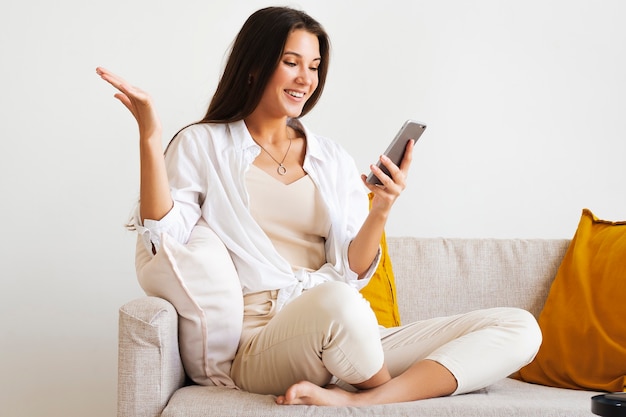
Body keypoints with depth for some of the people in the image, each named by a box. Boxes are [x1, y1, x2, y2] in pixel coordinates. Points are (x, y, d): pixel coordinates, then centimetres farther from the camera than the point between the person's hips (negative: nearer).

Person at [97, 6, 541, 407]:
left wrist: (381, 210, -11)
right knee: (336, 303, -41)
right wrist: (150, 138, -14)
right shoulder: (203, 145, 8)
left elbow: (349, 273, 7)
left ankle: (359, 399, -26)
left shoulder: (334, 158, 17)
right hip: (261, 343, -4)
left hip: (349, 338, 5)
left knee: (520, 328, -12)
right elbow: (166, 239, -6)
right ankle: (390, 395, -10)